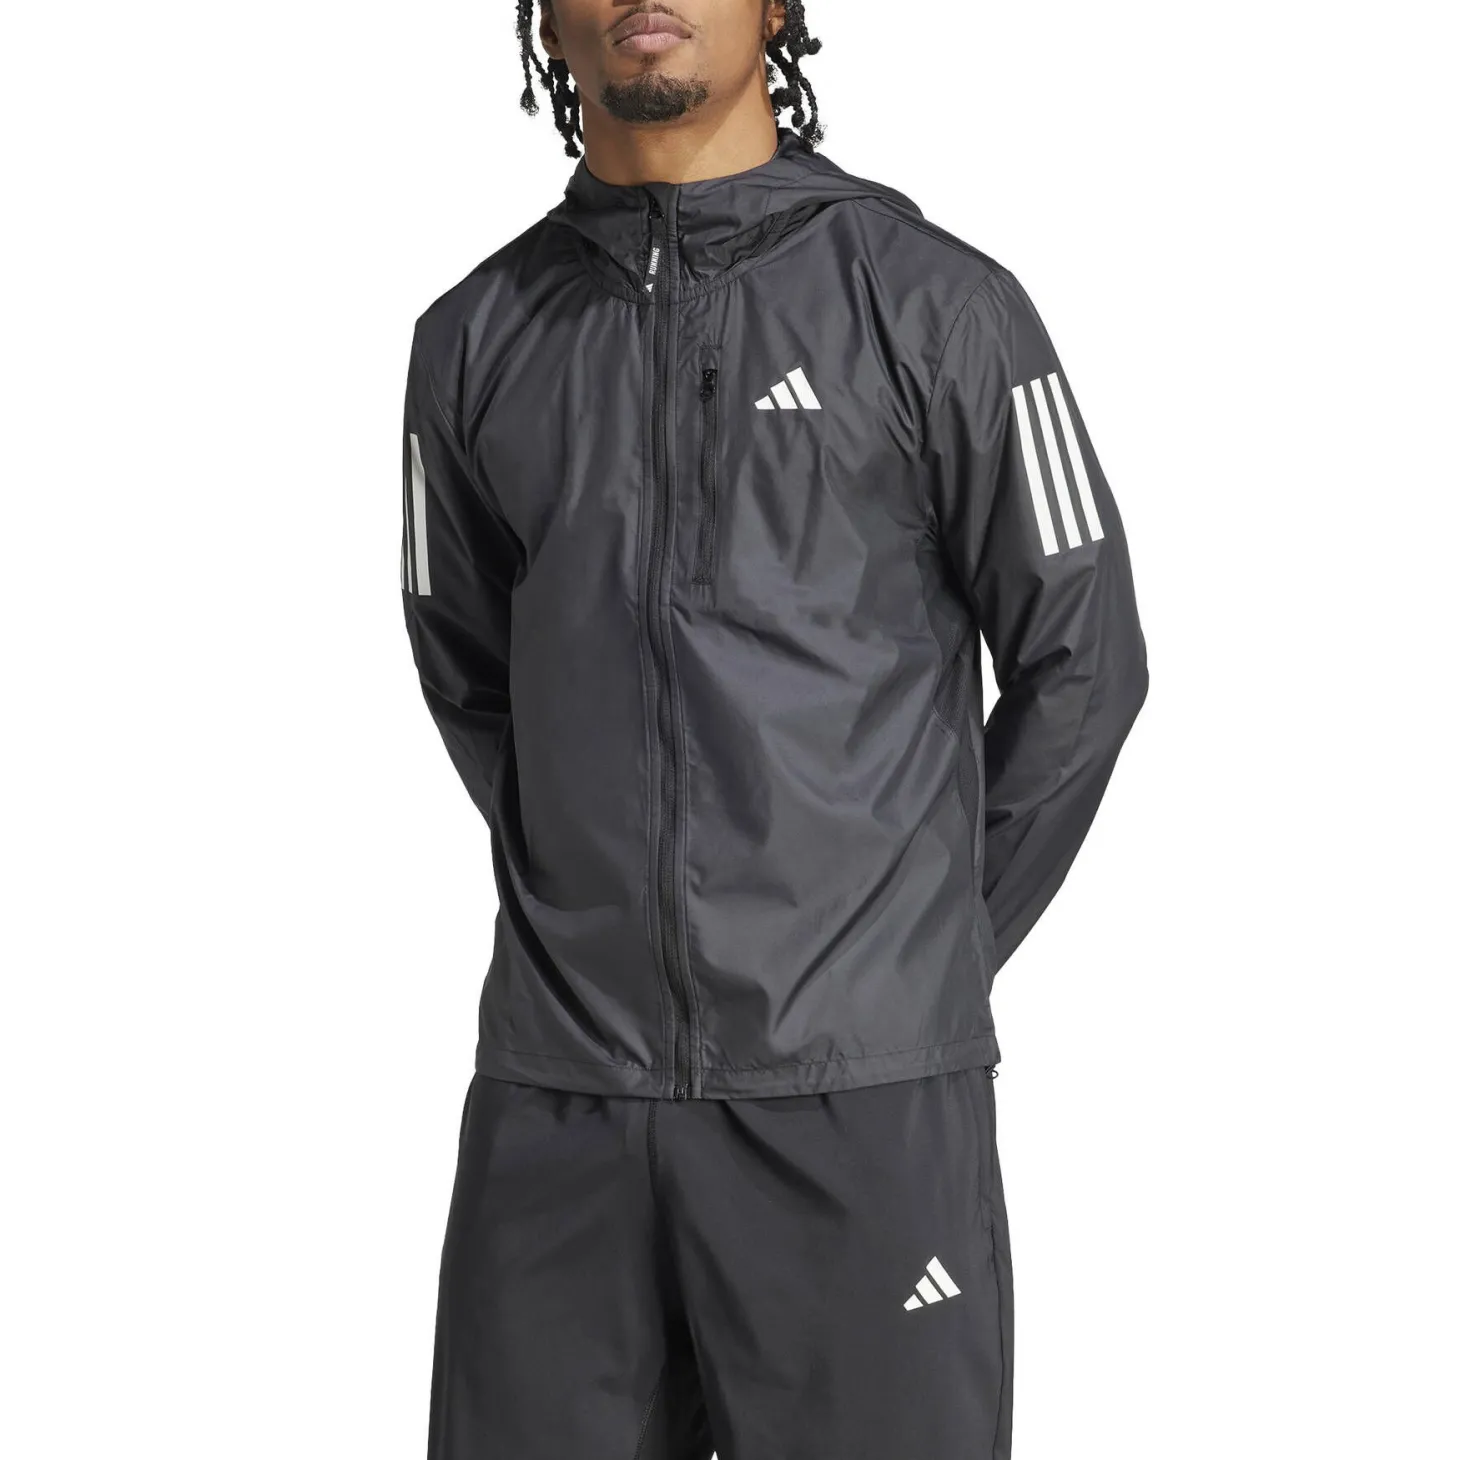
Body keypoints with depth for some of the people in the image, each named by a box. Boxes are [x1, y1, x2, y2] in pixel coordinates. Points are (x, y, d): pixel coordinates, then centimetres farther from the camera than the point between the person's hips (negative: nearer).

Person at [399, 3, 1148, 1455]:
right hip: (555, 1088, 3)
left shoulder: (932, 302, -2)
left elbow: (1080, 659, 3)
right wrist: (594, 920, 12)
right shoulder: (477, 340, 9)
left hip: (861, 1082, -3)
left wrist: (930, 944, 6)